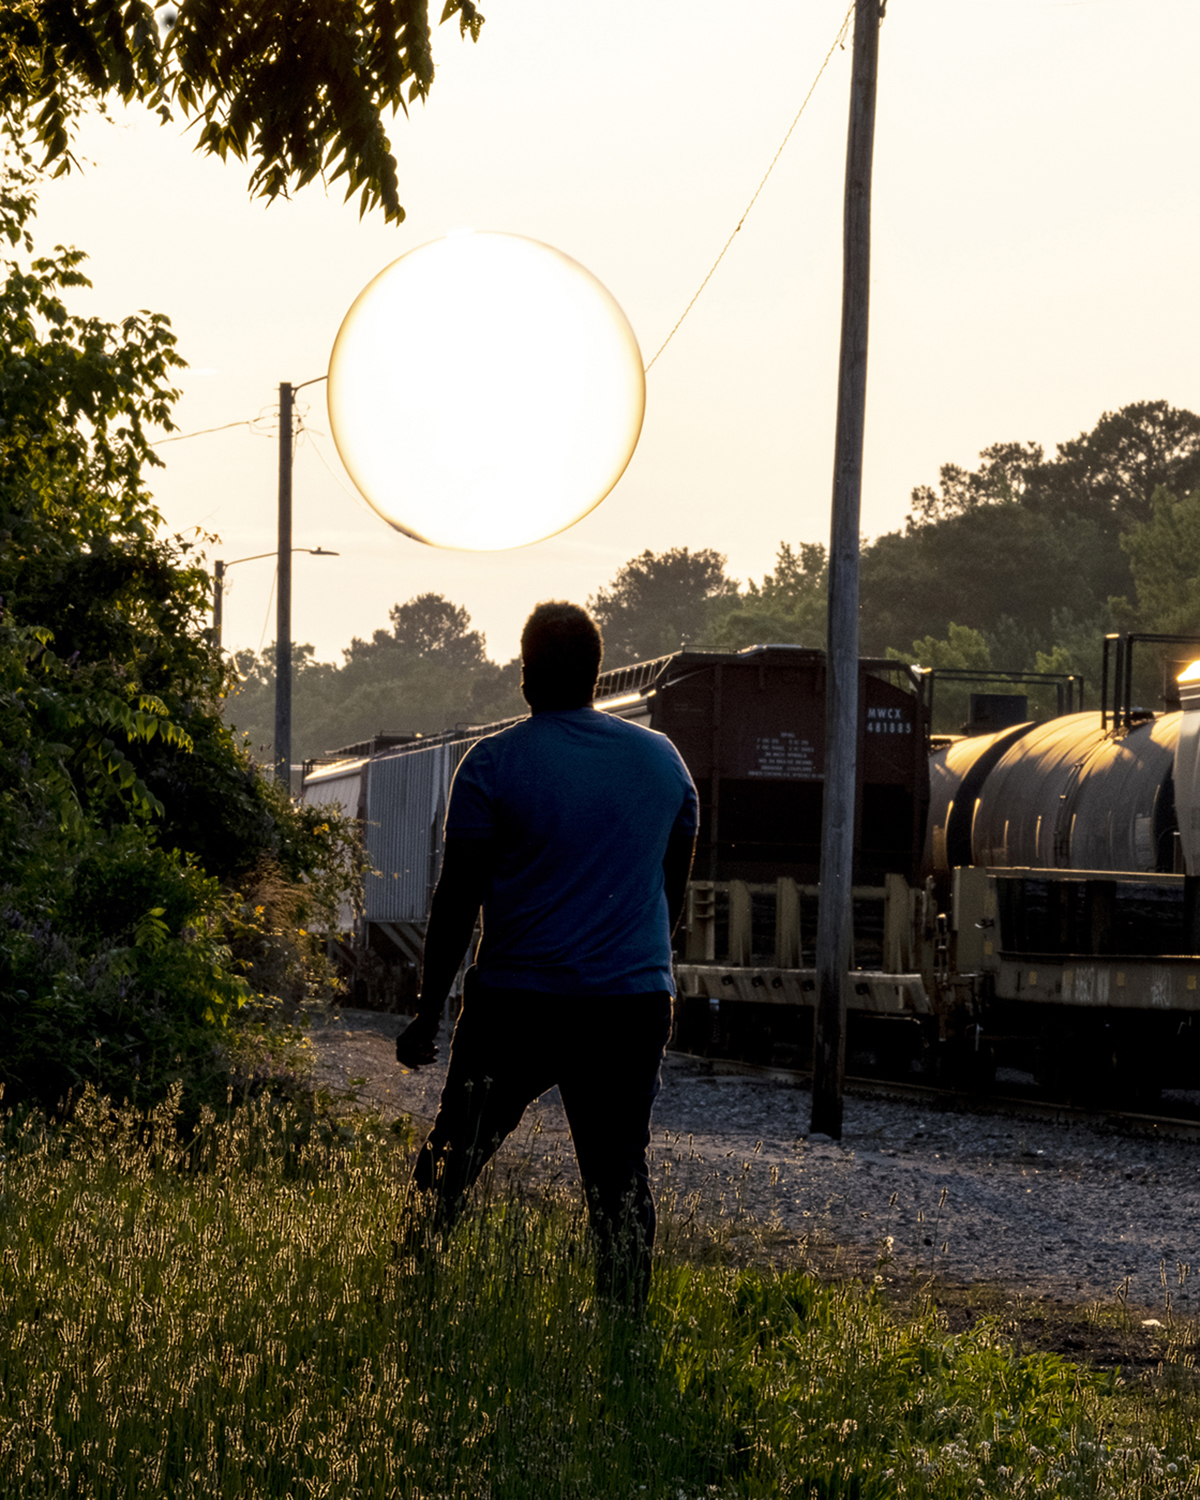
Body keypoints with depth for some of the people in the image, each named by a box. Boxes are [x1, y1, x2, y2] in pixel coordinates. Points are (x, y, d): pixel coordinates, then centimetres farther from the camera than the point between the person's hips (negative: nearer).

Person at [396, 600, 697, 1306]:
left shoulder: (495, 764, -6)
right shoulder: (662, 759, 7)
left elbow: (458, 899, -6)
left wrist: (429, 1014, 0)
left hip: (518, 1004, -3)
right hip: (635, 1007, 3)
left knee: (450, 1166, 9)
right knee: (621, 1180, 7)